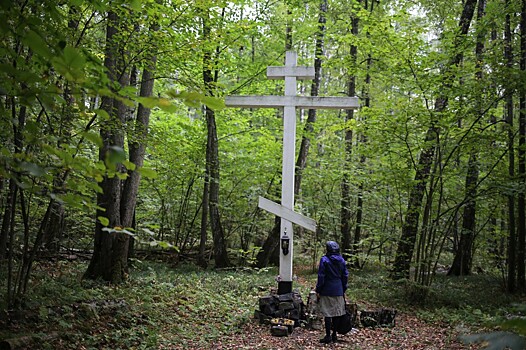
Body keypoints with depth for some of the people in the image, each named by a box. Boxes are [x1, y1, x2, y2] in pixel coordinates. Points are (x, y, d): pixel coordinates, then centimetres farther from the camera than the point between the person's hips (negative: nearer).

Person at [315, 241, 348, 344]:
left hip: (327, 291, -5)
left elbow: (321, 276, -11)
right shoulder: (342, 261, 6)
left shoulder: (324, 260, -11)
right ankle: (334, 335, 18)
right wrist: (343, 290, 18)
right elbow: (345, 276, 11)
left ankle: (328, 336, 2)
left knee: (327, 313, 0)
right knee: (337, 312, 11)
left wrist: (318, 290, -4)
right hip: (338, 291, 5)